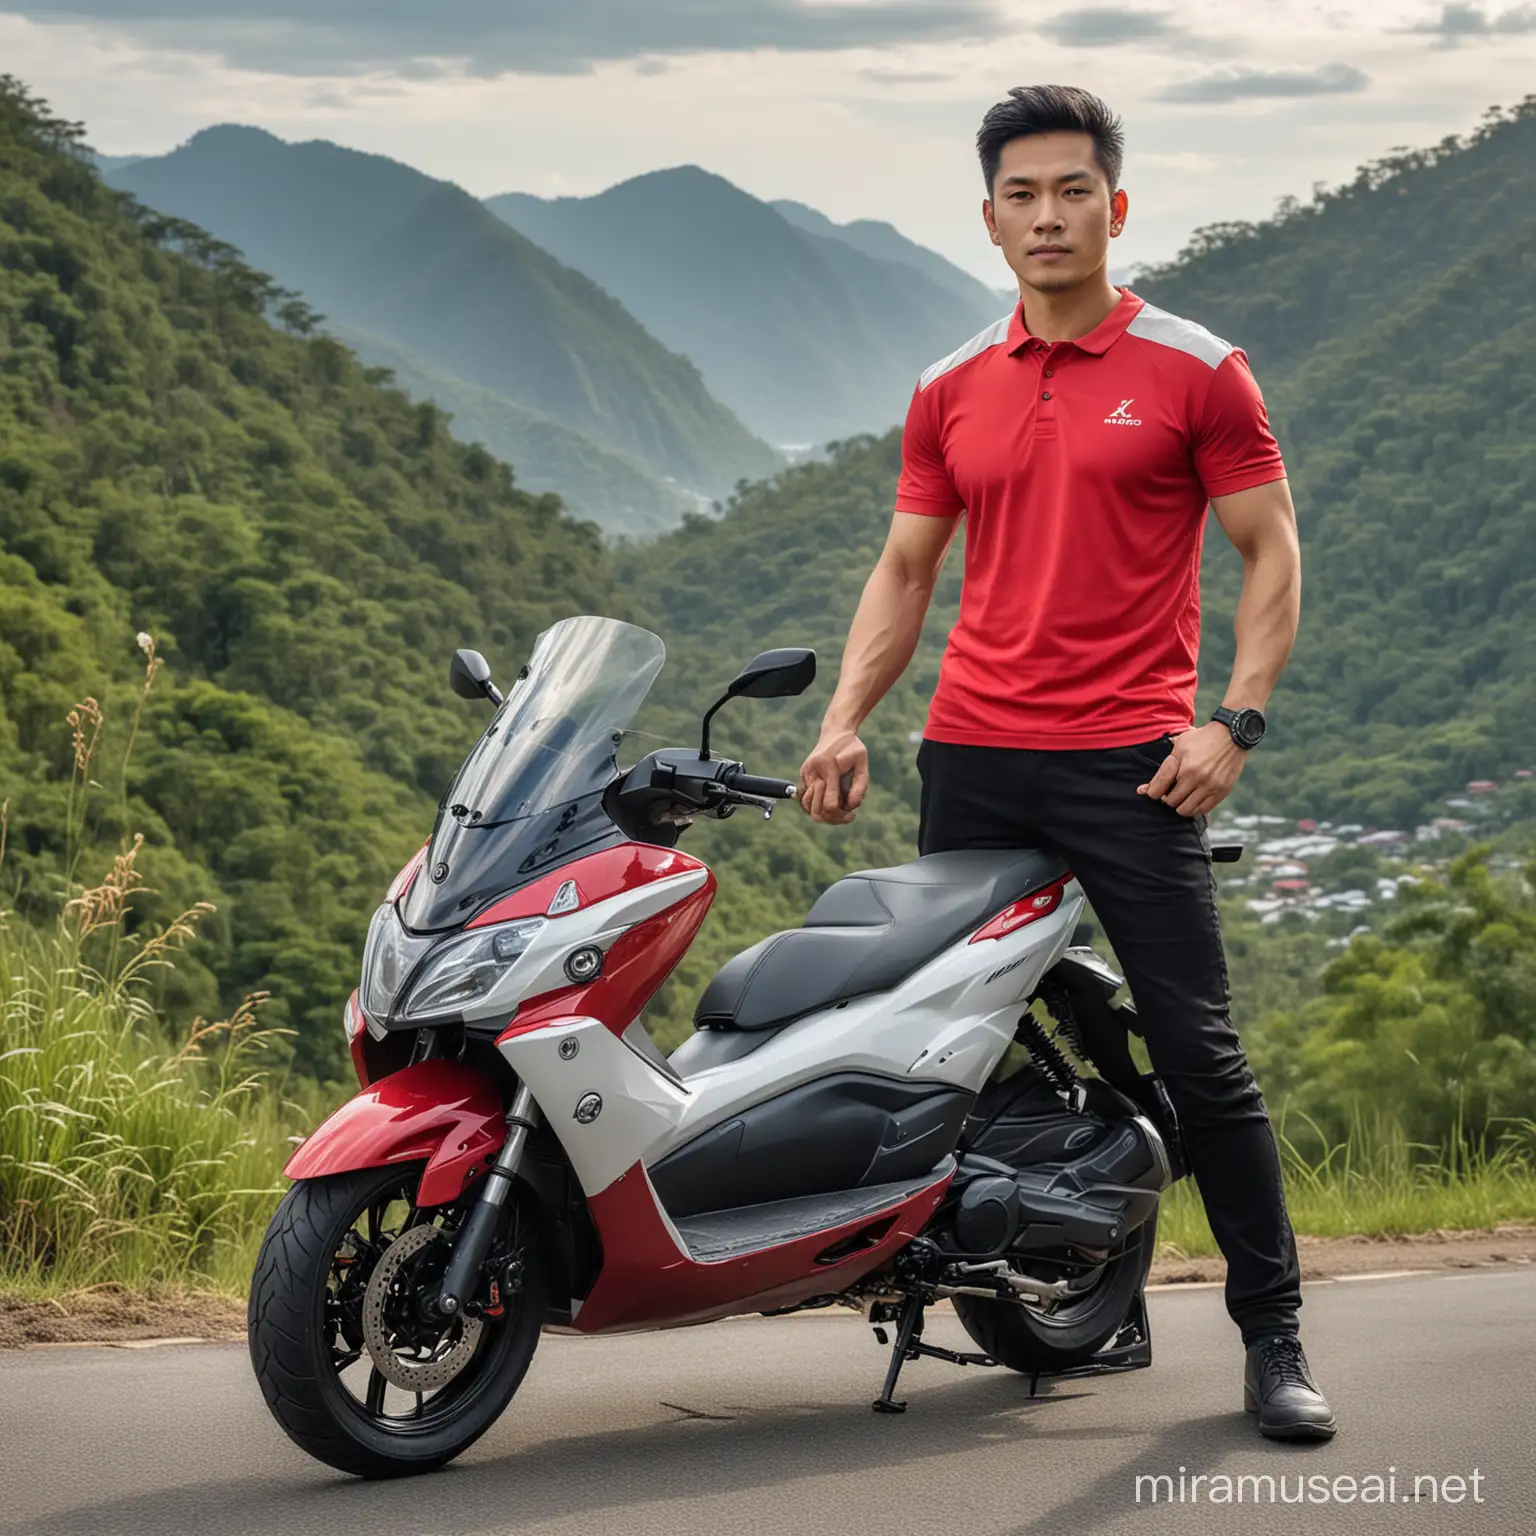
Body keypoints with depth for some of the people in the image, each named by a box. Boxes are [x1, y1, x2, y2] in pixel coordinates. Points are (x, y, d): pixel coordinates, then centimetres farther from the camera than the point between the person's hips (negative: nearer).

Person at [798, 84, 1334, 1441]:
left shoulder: (1196, 372, 0)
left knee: (1200, 1053, -6)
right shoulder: (952, 393, 12)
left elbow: (1271, 554, 1)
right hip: (972, 756, 4)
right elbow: (905, 569, 17)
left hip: (1131, 763, -4)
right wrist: (846, 719, 4)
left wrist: (1234, 722, -11)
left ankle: (1274, 1339, 2)